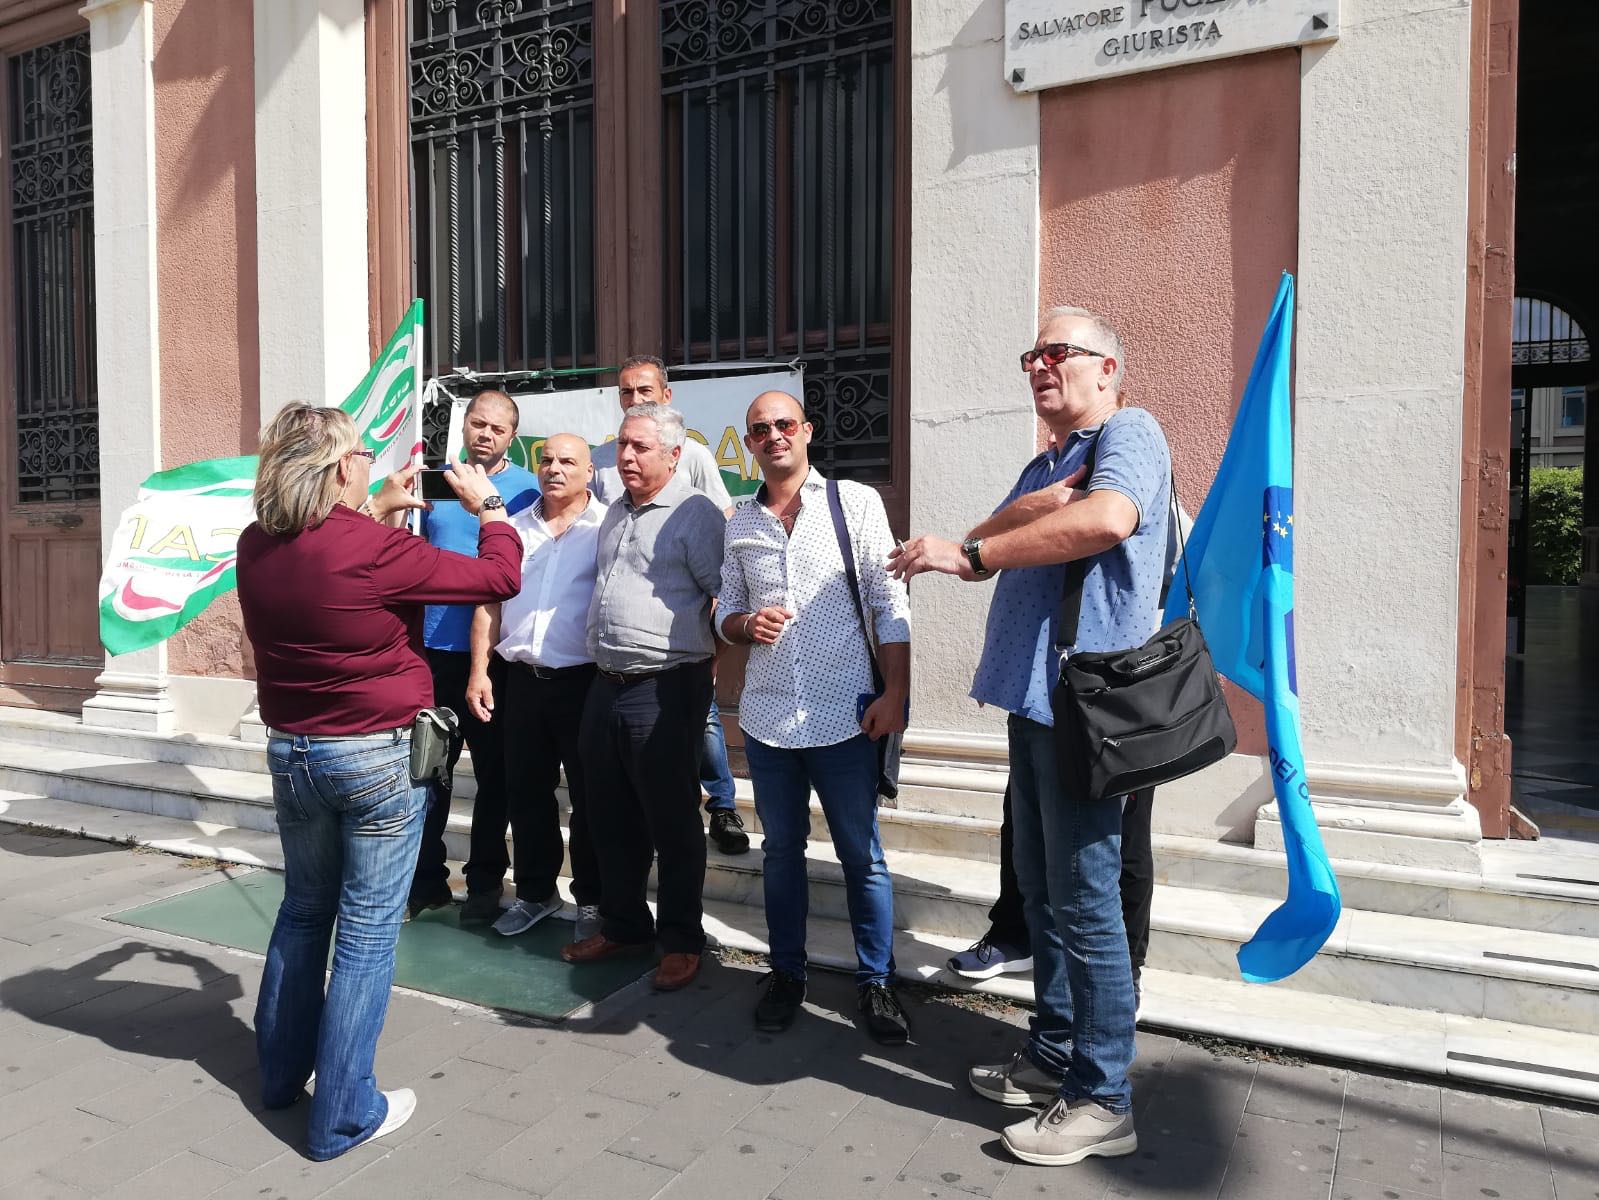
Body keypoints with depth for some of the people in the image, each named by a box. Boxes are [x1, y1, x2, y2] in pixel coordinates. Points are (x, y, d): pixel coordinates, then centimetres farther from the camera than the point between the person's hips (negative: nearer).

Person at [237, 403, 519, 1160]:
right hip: (379, 757, -6)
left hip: (291, 754, 7)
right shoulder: (373, 551, -22)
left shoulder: (256, 548, -3)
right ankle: (342, 1114, 15)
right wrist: (489, 507, 2)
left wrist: (381, 512, 21)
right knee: (367, 931, 5)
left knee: (303, 911, 23)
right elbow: (499, 578, -13)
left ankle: (281, 1073, 39)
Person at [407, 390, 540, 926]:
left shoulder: (527, 489, -2)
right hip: (435, 647, 3)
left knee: (493, 771, 8)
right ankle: (425, 877, 22)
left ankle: (485, 881, 21)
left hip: (496, 654, -3)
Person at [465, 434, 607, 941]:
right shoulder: (514, 528, 11)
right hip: (520, 679, 5)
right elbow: (489, 603, 12)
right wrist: (479, 671, 4)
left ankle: (592, 900, 20)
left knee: (589, 796, 6)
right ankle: (534, 892, 29)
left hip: (585, 681, -4)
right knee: (526, 791, 13)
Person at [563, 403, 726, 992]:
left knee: (672, 822, 4)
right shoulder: (616, 514, 16)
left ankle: (681, 941, 19)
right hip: (607, 687, 8)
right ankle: (623, 926, 33)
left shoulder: (695, 514, -10)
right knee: (612, 820, 17)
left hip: (666, 690, -8)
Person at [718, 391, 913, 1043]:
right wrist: (746, 624, -7)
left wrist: (895, 693, -11)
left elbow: (891, 604, -4)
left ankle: (876, 983, 21)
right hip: (766, 716, 3)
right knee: (781, 850, 14)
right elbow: (726, 609, 16)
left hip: (844, 717, -3)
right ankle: (787, 974, 30)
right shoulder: (739, 522, 9)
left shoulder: (855, 502, -1)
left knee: (863, 856, 5)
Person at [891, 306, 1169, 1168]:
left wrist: (970, 552, -24)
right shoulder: (1044, 465, 22)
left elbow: (1107, 518, -28)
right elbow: (989, 546, 7)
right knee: (1040, 889, 16)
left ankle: (1101, 1100, 12)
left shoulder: (1129, 433, -6)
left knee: (1084, 901, -2)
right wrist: (1042, 503, -12)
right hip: (1033, 700, 9)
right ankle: (1054, 1055, 31)